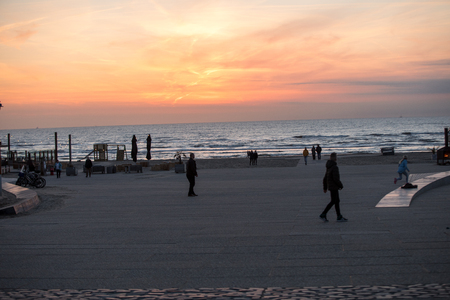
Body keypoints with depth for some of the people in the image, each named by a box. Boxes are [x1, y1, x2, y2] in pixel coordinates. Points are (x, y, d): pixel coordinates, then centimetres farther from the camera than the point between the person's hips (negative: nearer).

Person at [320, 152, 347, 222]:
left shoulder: (328, 168, 11)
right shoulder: (335, 167, -18)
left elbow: (325, 178, 15)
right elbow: (336, 179, -22)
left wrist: (325, 187, 20)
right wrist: (341, 185, -8)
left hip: (330, 186, 9)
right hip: (334, 187, -9)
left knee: (337, 201, 11)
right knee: (333, 201, -4)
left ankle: (339, 217, 12)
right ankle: (323, 214, -5)